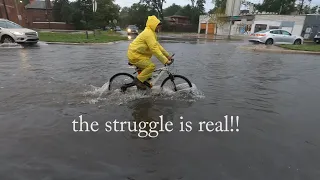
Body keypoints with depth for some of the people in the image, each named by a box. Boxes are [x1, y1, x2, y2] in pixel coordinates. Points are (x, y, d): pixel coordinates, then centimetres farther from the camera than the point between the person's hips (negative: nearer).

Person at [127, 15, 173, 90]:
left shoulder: (151, 33, 15)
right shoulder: (148, 33, -19)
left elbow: (158, 46, 15)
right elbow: (154, 49, -27)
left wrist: (167, 55, 8)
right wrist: (165, 61, -28)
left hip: (137, 54, 11)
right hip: (135, 55, -11)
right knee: (151, 66, -22)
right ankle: (138, 80, -12)